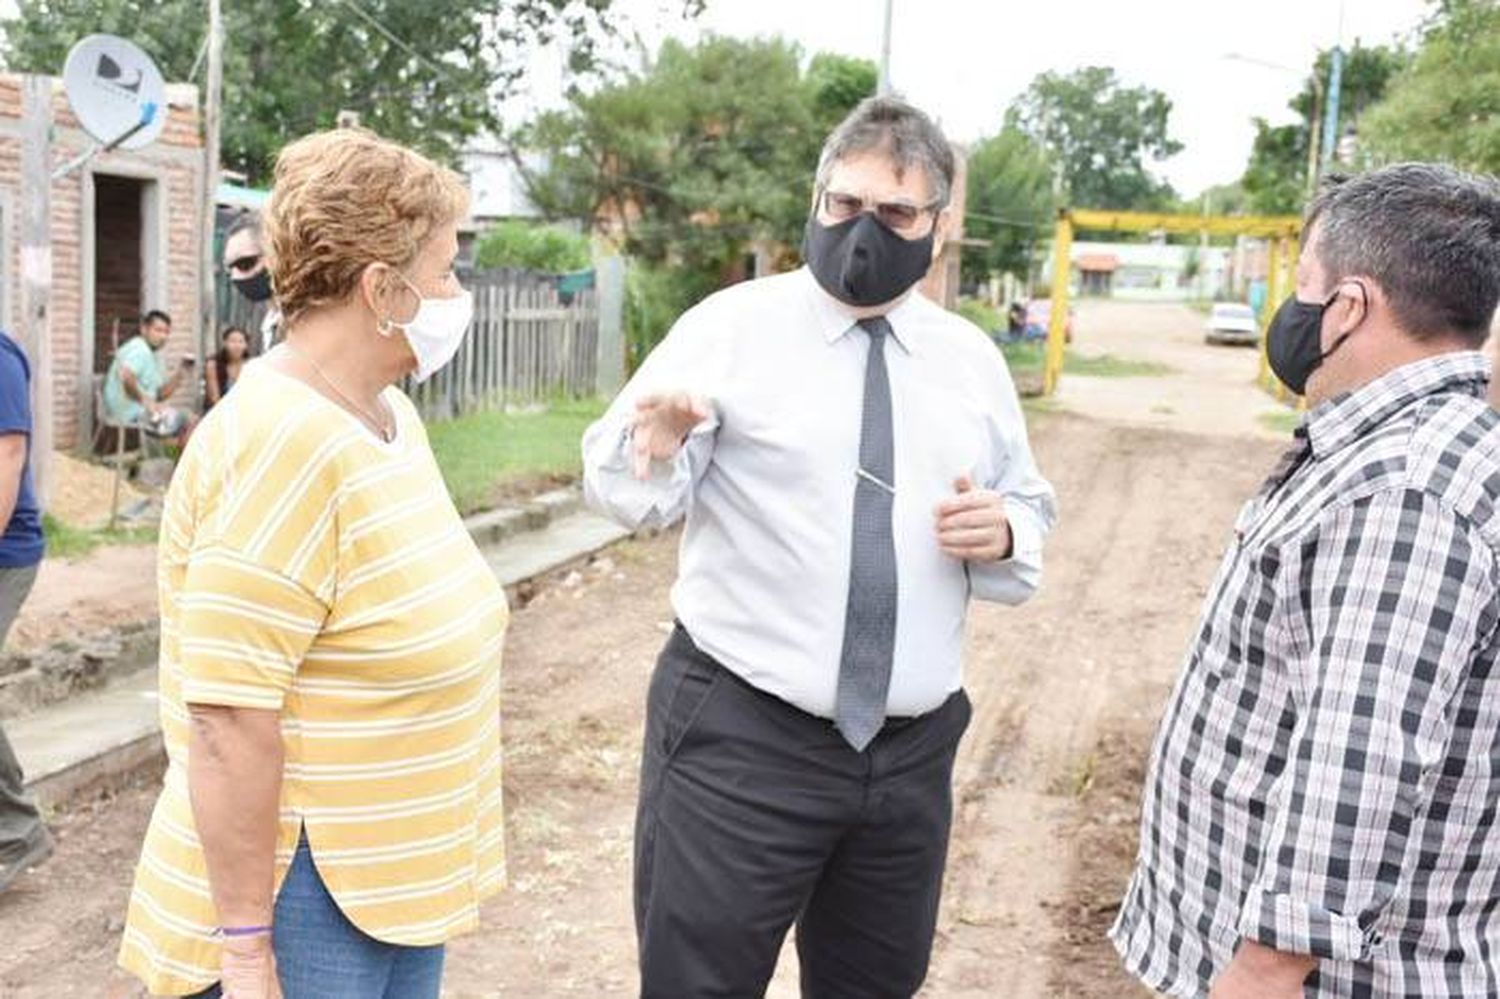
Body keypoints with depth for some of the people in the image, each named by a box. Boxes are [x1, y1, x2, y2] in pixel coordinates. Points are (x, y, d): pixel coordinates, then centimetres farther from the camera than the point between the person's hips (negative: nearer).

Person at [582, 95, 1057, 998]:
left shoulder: (974, 361, 8)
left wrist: (1002, 536, -7)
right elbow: (625, 492, -10)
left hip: (913, 751, 4)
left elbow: (1031, 517, 16)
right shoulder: (732, 325, -4)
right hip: (738, 736, -4)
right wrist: (656, 447, -32)